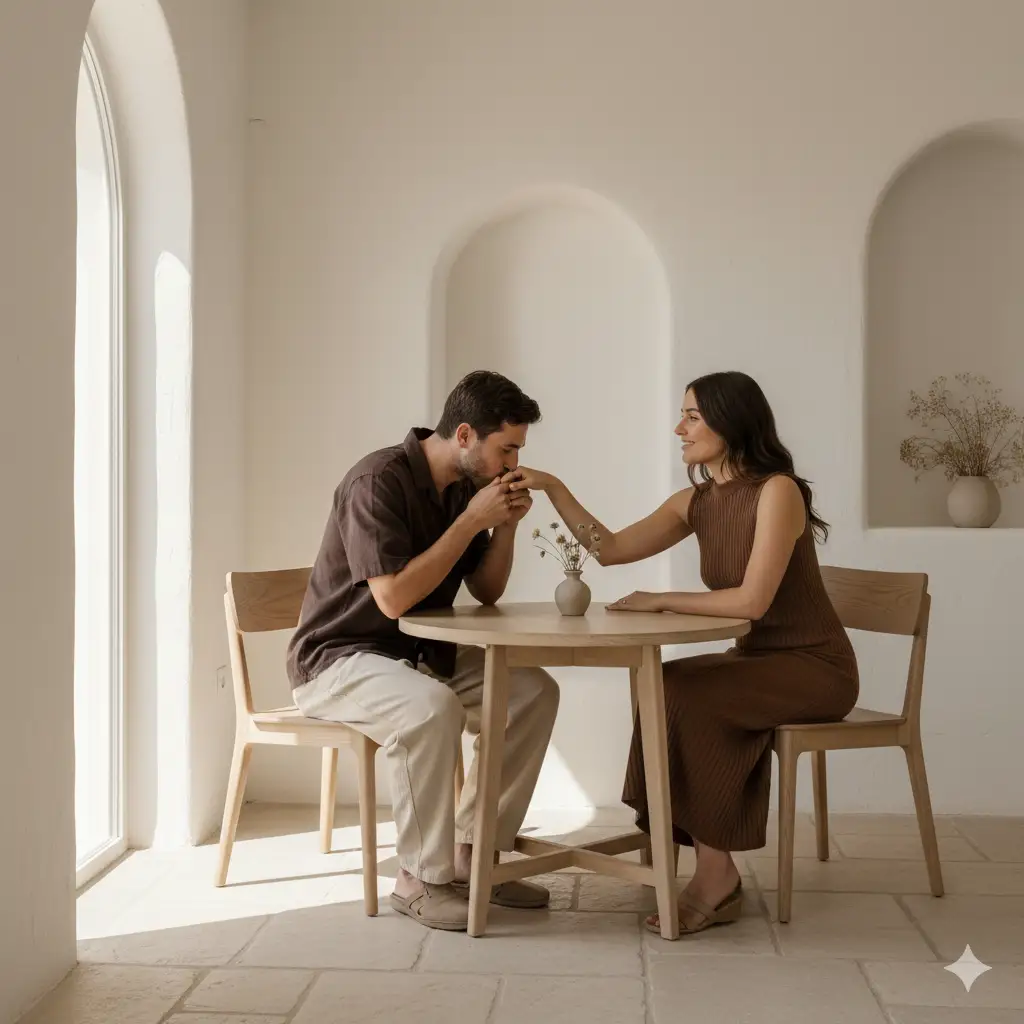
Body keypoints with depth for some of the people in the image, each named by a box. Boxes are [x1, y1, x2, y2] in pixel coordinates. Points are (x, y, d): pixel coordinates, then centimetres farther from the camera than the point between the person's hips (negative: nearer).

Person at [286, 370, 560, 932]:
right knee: (433, 709, -36)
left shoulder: (465, 487, 4)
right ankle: (421, 880, -18)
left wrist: (505, 524, -7)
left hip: (419, 653, 8)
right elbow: (393, 596, -29)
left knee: (533, 691, -6)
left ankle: (473, 854, 1)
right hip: (337, 659, -8)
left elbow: (487, 591, 11)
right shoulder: (379, 481, -22)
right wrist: (472, 520, -25)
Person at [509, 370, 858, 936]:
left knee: (681, 696, -24)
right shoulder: (695, 502, 5)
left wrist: (661, 601, -18)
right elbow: (611, 549, 2)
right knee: (660, 691, -15)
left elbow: (752, 599, -25)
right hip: (757, 659, 7)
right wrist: (553, 487, -5)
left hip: (814, 666, -7)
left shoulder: (777, 490, -18)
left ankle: (715, 875, -14)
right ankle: (711, 870, -9)